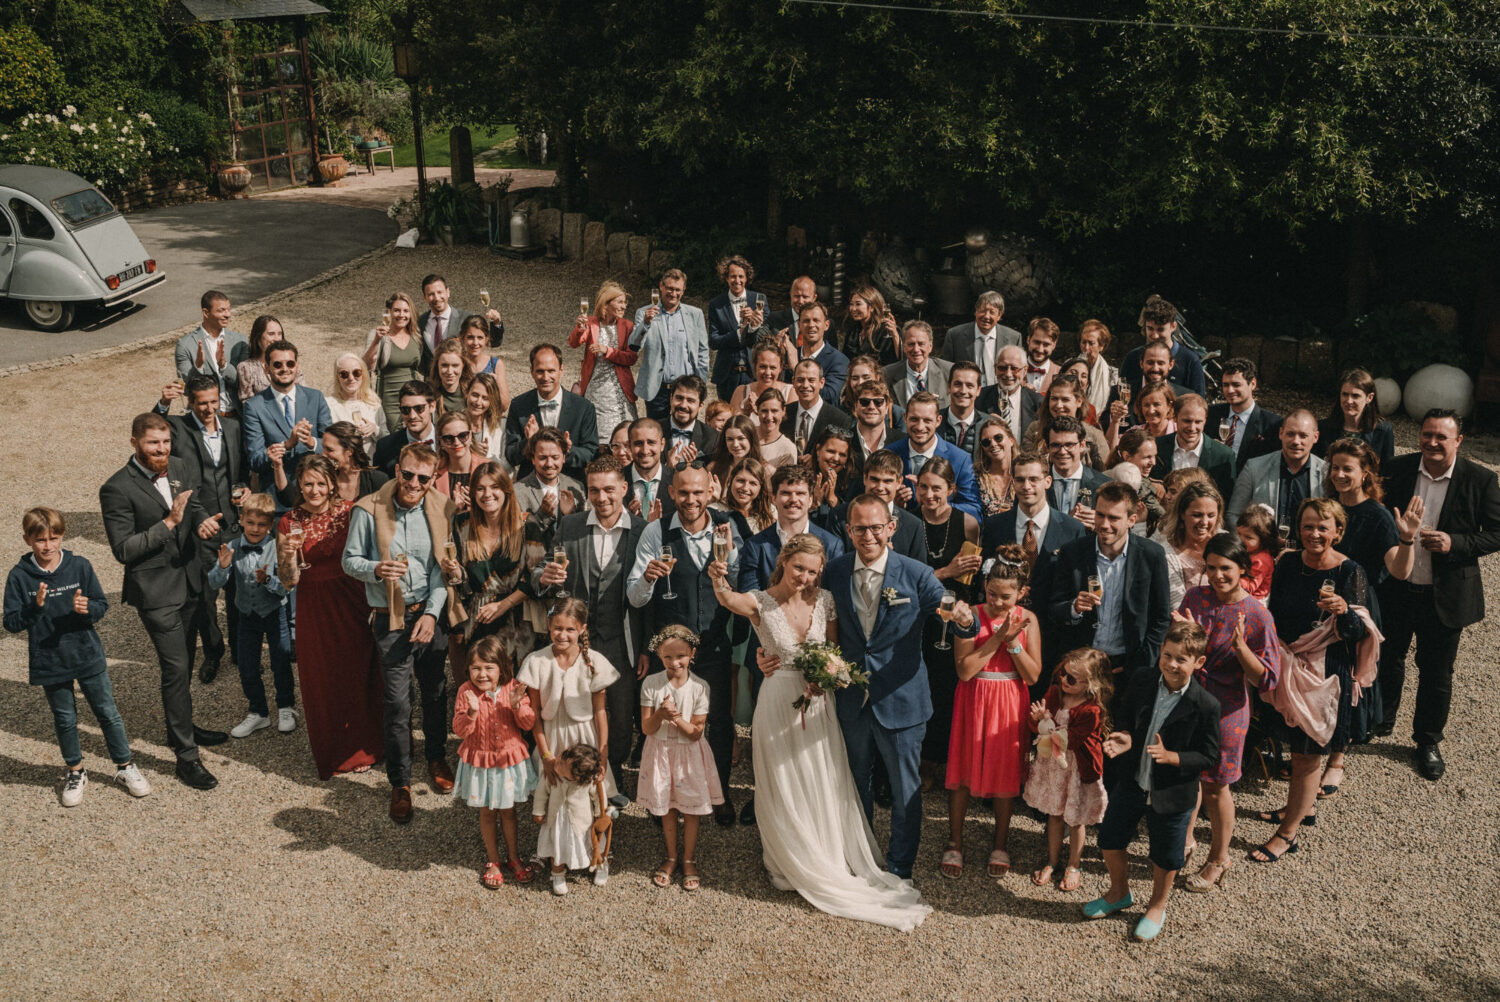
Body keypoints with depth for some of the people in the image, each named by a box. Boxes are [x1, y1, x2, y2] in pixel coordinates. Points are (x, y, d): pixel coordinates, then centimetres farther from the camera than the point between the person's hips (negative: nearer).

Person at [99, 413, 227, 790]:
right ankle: (186, 756, 1)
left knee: (182, 663, 22)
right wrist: (169, 522, -26)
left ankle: (180, 728, 41)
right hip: (155, 591, -7)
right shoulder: (117, 489, -17)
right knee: (176, 667, -7)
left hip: (188, 582, 7)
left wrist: (203, 520, -9)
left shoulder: (180, 469, 2)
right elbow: (123, 549, -18)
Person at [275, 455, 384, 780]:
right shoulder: (289, 523, -2)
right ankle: (333, 754, 28)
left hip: (352, 603, -1)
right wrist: (288, 556, -20)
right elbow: (288, 582, -1)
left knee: (358, 673, 7)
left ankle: (361, 749, 27)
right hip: (314, 609, 1)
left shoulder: (350, 511, -4)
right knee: (321, 681, 8)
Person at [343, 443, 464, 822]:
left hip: (431, 614, 3)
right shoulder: (368, 510, -9)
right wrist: (376, 569, -23)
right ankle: (400, 783, 13)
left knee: (435, 690, 15)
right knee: (397, 701, -1)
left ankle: (436, 758, 38)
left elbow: (443, 567, 1)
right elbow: (350, 561, -1)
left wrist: (432, 613, -7)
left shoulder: (442, 509, -3)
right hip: (391, 618, -2)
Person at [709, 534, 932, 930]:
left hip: (819, 701, 3)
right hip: (779, 702, -3)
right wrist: (720, 581, -55)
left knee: (825, 785, 13)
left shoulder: (824, 601, -1)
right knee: (785, 788, 9)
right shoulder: (760, 602, -12)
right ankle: (793, 865, 31)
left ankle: (833, 861, 34)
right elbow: (729, 600, -34)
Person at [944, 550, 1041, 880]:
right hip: (973, 701, -1)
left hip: (1008, 704, 1)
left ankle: (1000, 844, 28)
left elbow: (1033, 675, -6)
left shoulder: (1028, 620, -4)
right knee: (962, 770, 6)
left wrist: (1013, 643, -19)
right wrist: (997, 639, -21)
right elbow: (964, 670, -17)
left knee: (1005, 774, 9)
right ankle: (955, 843, 22)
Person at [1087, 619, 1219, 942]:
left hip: (1172, 794, -4)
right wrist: (1124, 738, -16)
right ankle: (1119, 892, 44)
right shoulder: (1140, 684, -8)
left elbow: (1208, 757, -14)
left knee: (1166, 856, 15)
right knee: (1110, 839, 17)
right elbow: (1123, 719, 5)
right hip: (1131, 783, 4)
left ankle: (1157, 907, 42)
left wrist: (1170, 756, -28)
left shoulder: (1205, 706, -20)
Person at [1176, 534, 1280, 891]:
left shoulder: (1256, 615, -14)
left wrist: (1240, 647, -28)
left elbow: (1267, 678, -13)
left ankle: (1219, 858, 29)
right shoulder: (1194, 598, -3)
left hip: (1225, 711, -4)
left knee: (1214, 785, 9)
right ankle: (1184, 838, 38)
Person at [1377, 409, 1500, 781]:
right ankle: (1383, 718, 43)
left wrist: (1455, 543, -21)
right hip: (1395, 591, 2)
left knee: (1436, 672, 11)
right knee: (1387, 658, 19)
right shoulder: (1396, 470, -5)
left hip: (1445, 594, -2)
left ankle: (1428, 740, 30)